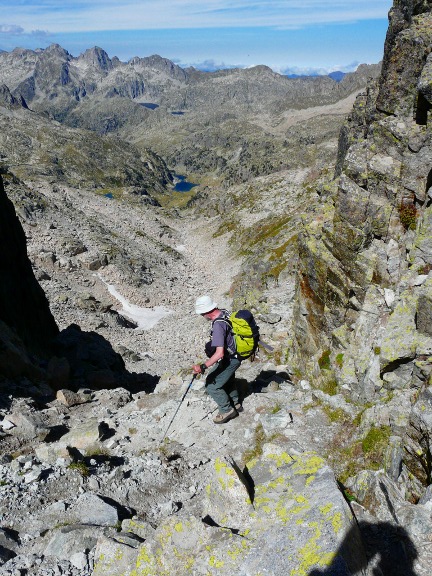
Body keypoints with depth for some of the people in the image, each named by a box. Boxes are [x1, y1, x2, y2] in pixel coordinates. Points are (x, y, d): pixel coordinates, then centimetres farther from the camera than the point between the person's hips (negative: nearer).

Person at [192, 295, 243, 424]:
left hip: (229, 359, -10)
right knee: (227, 379, 30)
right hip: (235, 355, 10)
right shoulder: (224, 313, -6)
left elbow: (219, 353, -38)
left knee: (211, 386, 0)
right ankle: (235, 404, 48)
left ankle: (227, 410, 17)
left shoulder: (218, 326, -34)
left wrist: (203, 367, -41)